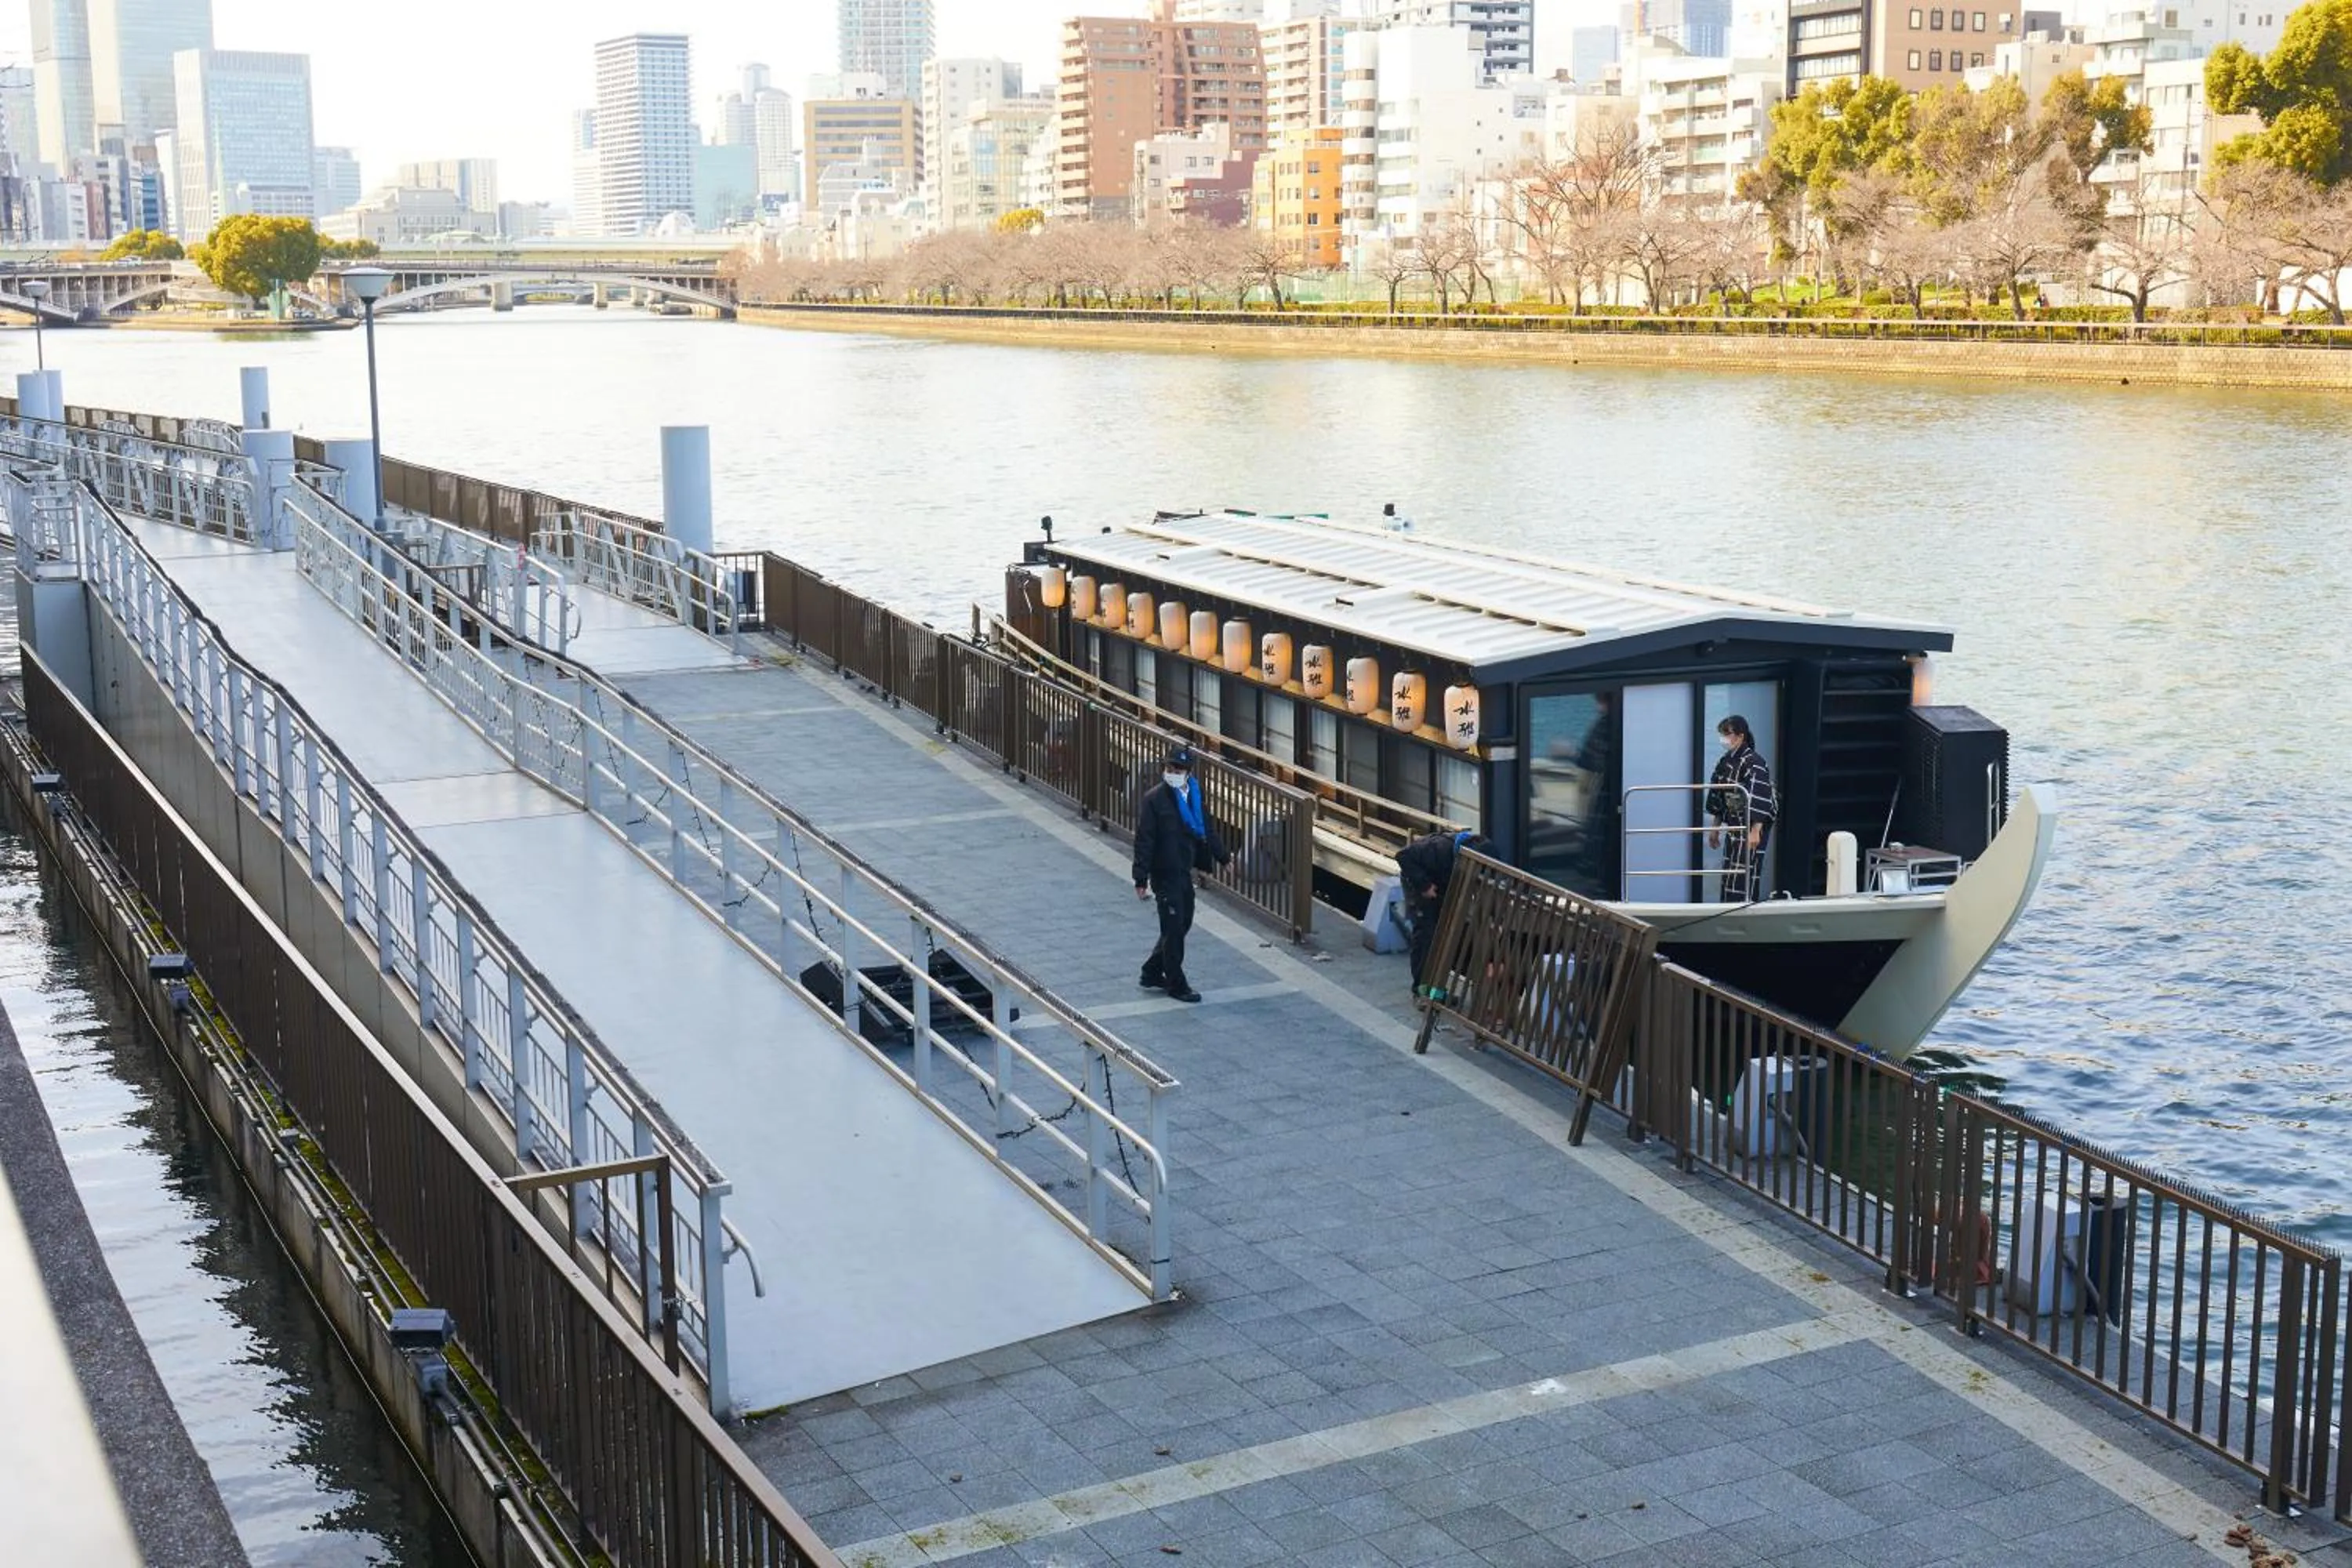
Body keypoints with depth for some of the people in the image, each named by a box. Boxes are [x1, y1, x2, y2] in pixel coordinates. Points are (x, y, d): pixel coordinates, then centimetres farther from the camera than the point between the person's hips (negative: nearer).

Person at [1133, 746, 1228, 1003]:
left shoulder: (1194, 796, 6)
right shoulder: (1154, 799, -14)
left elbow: (1207, 829, 20)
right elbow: (1144, 841, -15)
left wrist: (1223, 855, 25)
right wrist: (1141, 879, -18)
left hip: (1184, 872, 8)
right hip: (1165, 875, -7)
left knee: (1182, 924, 15)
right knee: (1174, 928, -2)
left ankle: (1151, 974, 29)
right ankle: (1177, 985, 10)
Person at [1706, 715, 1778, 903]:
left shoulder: (1754, 762, -15)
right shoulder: (1726, 762, 9)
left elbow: (1759, 799, -21)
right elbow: (1719, 797, 17)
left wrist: (1756, 831, -26)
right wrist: (1715, 828, 19)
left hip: (1752, 826, -8)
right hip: (1734, 828, 8)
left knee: (1744, 874, -10)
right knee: (1729, 875, 9)